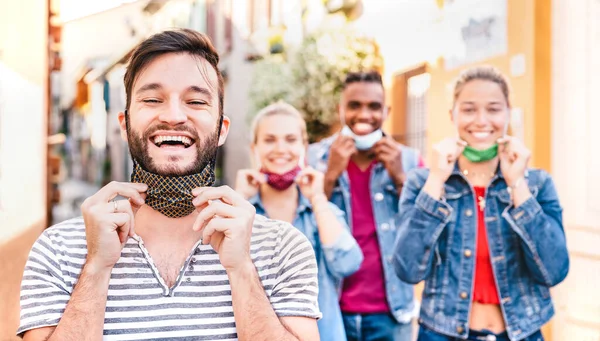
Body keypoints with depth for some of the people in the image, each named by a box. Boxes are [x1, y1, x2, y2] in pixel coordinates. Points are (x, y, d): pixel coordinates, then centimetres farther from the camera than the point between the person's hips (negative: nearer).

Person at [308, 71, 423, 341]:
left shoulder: (408, 160, 3)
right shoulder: (314, 158, 0)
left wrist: (400, 178, -10)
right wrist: (330, 175, -14)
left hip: (390, 311, 1)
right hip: (330, 309, -1)